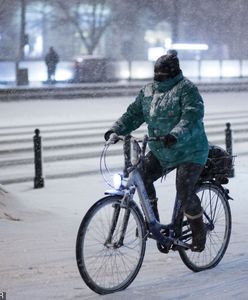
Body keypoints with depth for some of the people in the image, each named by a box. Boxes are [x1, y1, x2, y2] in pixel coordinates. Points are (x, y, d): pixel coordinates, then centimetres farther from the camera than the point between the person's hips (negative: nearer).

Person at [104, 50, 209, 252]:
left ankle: (199, 232, 4)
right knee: (142, 176, -10)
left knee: (184, 192, -17)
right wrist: (117, 129, -8)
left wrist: (176, 135, -43)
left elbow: (192, 118, -26)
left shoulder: (186, 89, -13)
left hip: (189, 151, -7)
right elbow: (134, 113, 9)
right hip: (160, 151, 7)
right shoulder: (148, 90, 9)